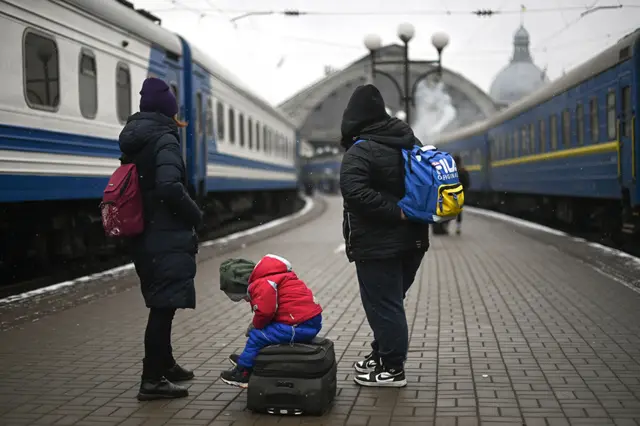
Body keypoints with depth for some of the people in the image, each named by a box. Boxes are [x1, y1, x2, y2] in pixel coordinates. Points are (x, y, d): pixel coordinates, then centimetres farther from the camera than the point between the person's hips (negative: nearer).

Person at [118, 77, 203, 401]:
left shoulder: (134, 141, 13)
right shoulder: (164, 139, -14)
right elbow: (170, 186, -27)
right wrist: (195, 215, -12)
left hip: (144, 236, 9)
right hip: (167, 237, -9)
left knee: (160, 304, 21)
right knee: (163, 306, -5)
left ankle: (165, 364, 34)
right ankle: (152, 380, -3)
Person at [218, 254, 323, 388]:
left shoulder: (260, 285, -13)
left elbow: (265, 312, -20)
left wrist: (254, 325, 0)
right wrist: (255, 325, 16)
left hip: (301, 327, -10)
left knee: (256, 336, -3)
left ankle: (242, 371, 12)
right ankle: (247, 358, 31)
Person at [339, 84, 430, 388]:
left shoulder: (359, 151, -15)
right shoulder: (409, 141, 10)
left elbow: (355, 192, -29)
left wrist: (397, 213, -23)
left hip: (377, 245, -9)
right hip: (412, 240, 9)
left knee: (382, 305, 0)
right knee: (391, 301, 20)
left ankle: (392, 369, 7)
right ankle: (382, 355, 32)